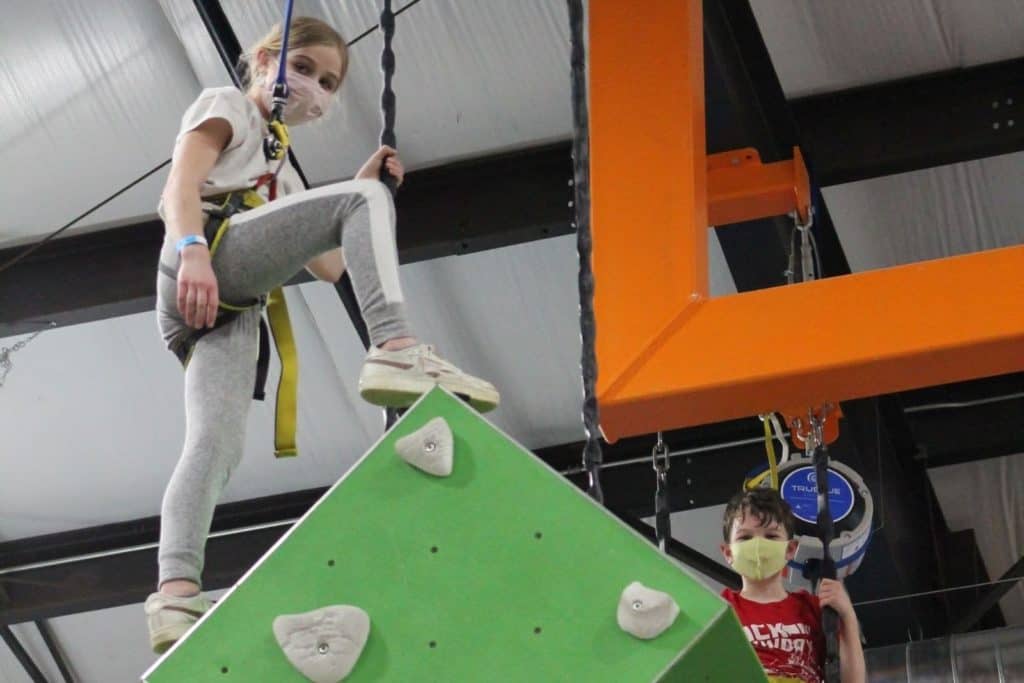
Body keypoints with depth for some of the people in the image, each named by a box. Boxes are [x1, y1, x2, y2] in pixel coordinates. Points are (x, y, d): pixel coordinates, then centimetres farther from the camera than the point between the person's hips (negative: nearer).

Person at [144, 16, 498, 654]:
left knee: (217, 443, -17)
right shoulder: (226, 105, 18)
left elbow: (329, 266, 36)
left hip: (234, 308, 7)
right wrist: (191, 251, -21)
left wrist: (363, 190, 27)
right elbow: (181, 185, -2)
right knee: (367, 198, -16)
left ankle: (175, 594, -35)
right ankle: (396, 350, -37)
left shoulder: (279, 169, 41)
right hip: (205, 268, -7)